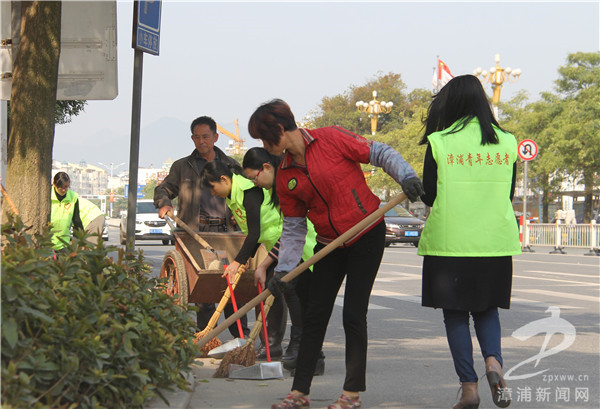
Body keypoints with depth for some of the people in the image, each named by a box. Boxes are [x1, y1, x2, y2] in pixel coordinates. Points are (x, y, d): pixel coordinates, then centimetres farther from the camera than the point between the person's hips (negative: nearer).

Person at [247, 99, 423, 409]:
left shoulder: (331, 139, -12)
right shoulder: (285, 176, 4)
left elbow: (380, 154, -7)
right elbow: (293, 228, 7)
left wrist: (405, 175, -24)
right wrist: (283, 268, -2)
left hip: (367, 235, -5)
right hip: (329, 244, 6)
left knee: (353, 314, -5)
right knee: (314, 316, 5)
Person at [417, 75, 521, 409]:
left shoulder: (439, 143, -6)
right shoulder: (507, 142, 3)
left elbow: (429, 196, 0)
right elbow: (509, 194, 10)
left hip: (449, 243, -3)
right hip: (496, 243, 3)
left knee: (455, 313, 7)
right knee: (486, 308, 17)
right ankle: (493, 360, -10)